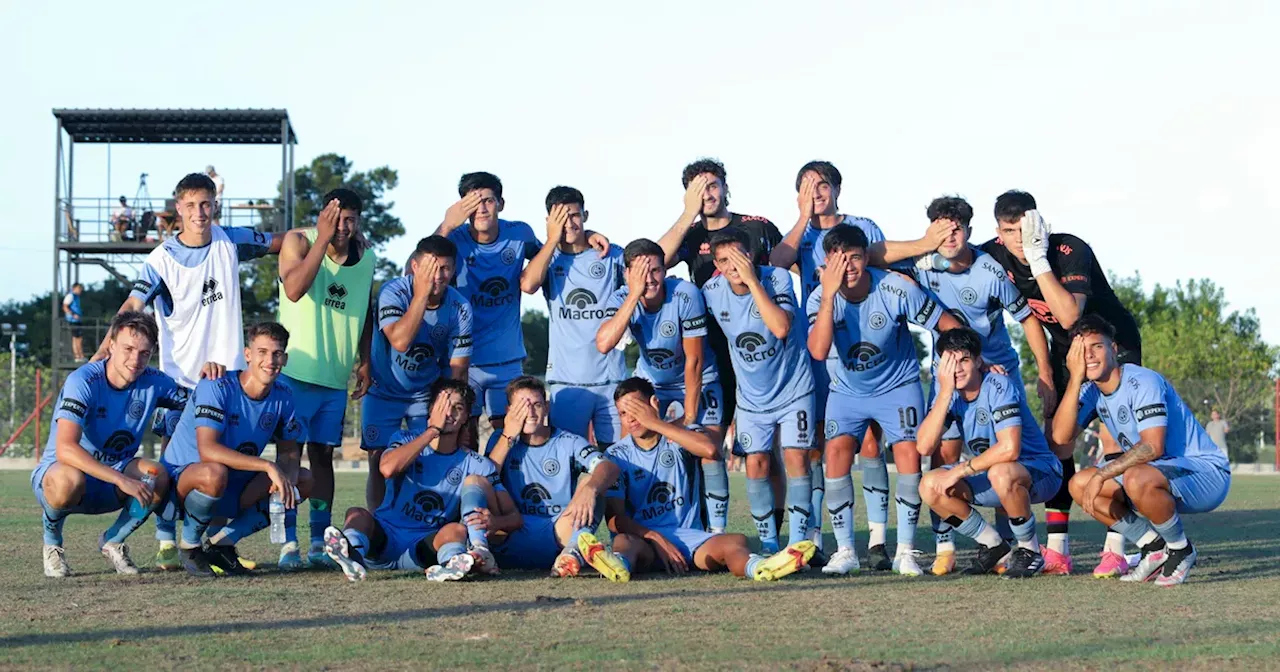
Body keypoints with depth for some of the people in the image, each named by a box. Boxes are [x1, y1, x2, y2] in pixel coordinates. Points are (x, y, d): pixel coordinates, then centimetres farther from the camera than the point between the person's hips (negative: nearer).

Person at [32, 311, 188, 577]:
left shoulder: (153, 382, -6)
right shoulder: (83, 381, -23)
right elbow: (65, 448, -34)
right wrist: (121, 480, -41)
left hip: (110, 488, 5)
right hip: (57, 472, -4)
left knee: (158, 478, -27)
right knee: (68, 480, -41)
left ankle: (112, 541, 2)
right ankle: (51, 541, -6)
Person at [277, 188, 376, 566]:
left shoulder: (366, 258, 7)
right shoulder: (299, 241, -8)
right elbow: (294, 289, -26)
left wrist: (365, 362, 12)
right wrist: (323, 240, -27)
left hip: (336, 377, 5)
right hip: (295, 370, -5)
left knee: (323, 454, 8)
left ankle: (320, 540, 10)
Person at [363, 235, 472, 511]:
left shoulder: (460, 308, -14)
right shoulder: (393, 292, -22)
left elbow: (457, 369, -7)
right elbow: (400, 341, -38)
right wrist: (422, 294, -38)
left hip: (427, 394, 2)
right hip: (384, 392, -2)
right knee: (380, 462, -6)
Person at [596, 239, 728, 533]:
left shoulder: (686, 295, -29)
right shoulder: (622, 299, -20)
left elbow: (694, 361, -21)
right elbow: (603, 344, -40)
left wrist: (690, 416, -19)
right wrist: (634, 294, -41)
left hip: (696, 379, -3)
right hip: (651, 380, 3)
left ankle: (718, 531, -12)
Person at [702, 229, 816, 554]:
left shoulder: (777, 278, -20)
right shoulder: (712, 291, -9)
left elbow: (781, 328, -36)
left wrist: (752, 281, -34)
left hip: (793, 387, -3)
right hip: (751, 394, 3)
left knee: (796, 458, -9)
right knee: (756, 463, 0)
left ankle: (799, 540, -3)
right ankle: (768, 544, 9)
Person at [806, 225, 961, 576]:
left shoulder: (897, 289, -22)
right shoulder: (820, 299, -17)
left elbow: (948, 324, -11)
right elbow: (818, 351, -34)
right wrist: (830, 294, -38)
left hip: (898, 385, -1)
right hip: (848, 389, 1)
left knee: (908, 452, -18)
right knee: (837, 450, -18)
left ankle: (905, 550, -7)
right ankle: (845, 550, -8)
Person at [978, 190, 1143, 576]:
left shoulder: (1071, 252, -32)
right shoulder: (995, 255, -15)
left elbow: (1069, 315, -44)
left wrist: (1038, 259, -44)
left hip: (1114, 342, -6)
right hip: (1065, 349, 6)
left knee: (1113, 434, -16)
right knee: (1057, 439, -2)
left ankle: (1116, 550, -17)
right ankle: (1056, 551, 1)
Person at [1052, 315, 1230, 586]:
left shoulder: (1143, 382, -20)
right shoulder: (1091, 390, 3)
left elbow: (1153, 446, -30)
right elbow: (1062, 436, -11)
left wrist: (1102, 474, -31)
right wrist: (1076, 377, -15)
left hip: (1208, 474, -9)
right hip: (1162, 474, 9)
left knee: (1137, 479, -38)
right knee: (1079, 485, 0)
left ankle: (1181, 550, -11)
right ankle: (1155, 548, 6)